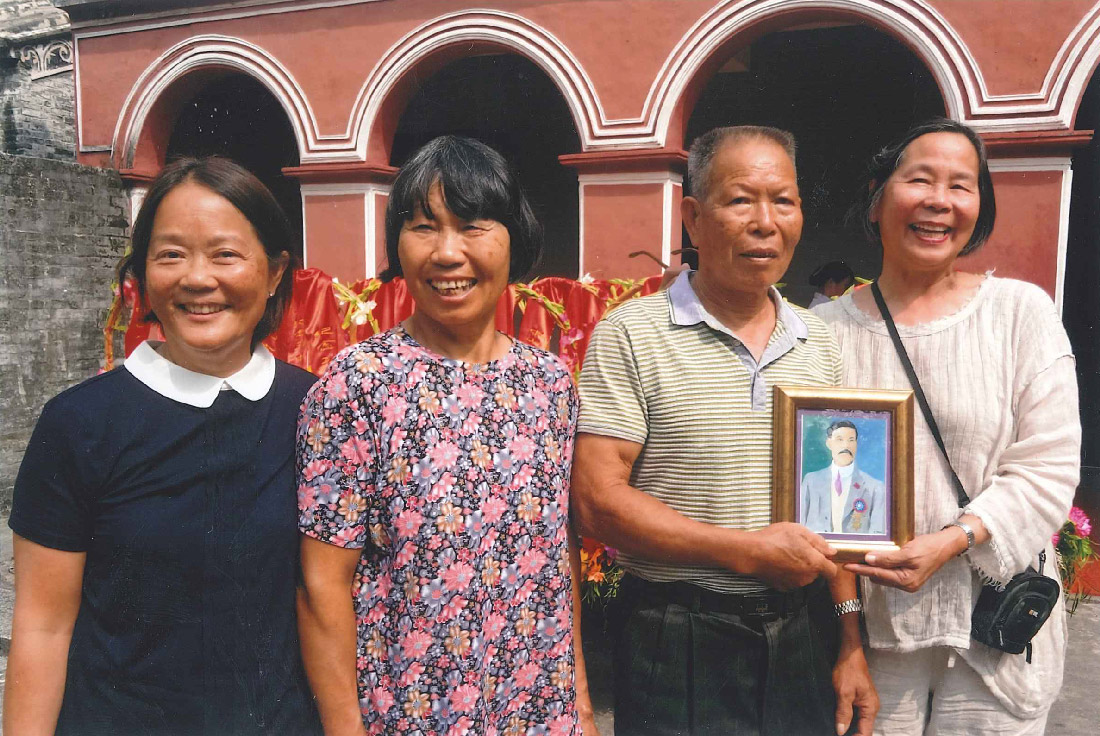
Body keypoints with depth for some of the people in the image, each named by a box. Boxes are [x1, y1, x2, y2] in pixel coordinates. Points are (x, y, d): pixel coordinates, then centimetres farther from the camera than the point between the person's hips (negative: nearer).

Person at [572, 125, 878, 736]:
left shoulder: (819, 344, 7)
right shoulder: (631, 335, -10)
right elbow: (597, 501, -15)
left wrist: (851, 643, 7)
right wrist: (749, 551, -17)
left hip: (804, 640, 5)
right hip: (681, 646, -4)